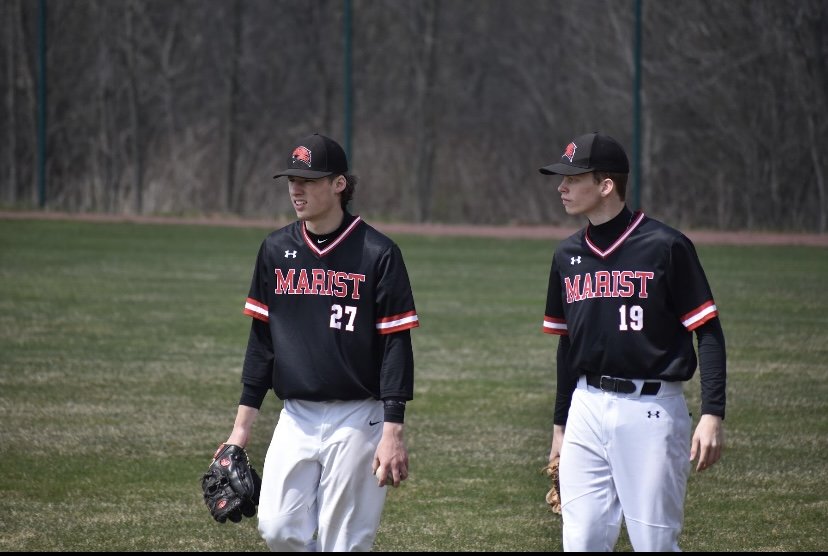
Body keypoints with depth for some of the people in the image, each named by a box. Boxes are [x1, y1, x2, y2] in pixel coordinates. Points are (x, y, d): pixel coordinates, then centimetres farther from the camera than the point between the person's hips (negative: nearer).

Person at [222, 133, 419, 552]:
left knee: (344, 542, -3)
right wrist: (243, 423, 9)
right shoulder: (276, 250, 7)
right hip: (295, 418, 5)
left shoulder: (377, 253, -7)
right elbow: (261, 339, 13)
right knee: (278, 529, -5)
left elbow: (397, 346, -9)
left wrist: (393, 433, -15)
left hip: (356, 421, -5)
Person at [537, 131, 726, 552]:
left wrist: (712, 415, -15)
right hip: (587, 409, 6)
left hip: (650, 410, -6)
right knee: (581, 543, 4)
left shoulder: (665, 247, -8)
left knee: (655, 543, -4)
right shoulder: (568, 255, 10)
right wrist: (560, 424, 21)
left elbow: (709, 332, -7)